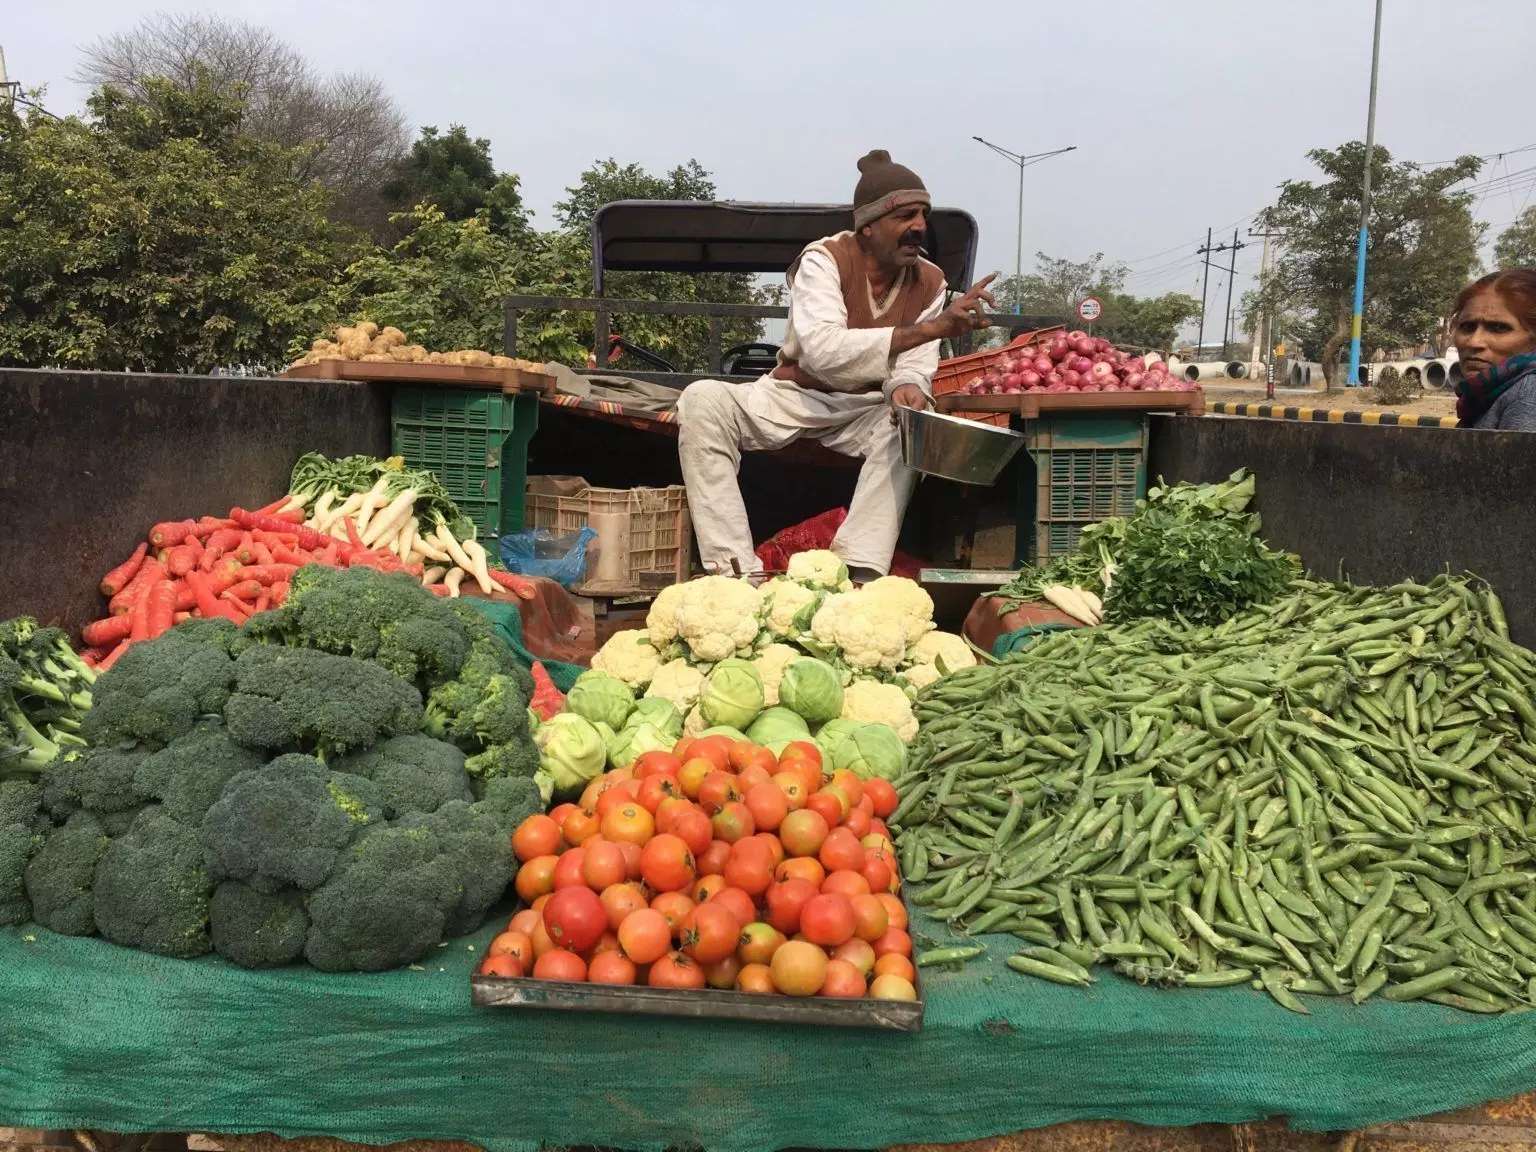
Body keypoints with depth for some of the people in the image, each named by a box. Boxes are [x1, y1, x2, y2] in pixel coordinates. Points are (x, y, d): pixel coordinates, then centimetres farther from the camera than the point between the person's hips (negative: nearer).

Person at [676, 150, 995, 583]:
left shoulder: (930, 283, -2)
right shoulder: (824, 260, -16)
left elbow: (915, 366, -7)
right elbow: (821, 351, -33)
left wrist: (908, 386, -36)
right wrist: (930, 328, -39)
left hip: (869, 409, 2)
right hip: (798, 395, -2)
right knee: (702, 400, -28)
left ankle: (859, 574, -35)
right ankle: (736, 570, -35)